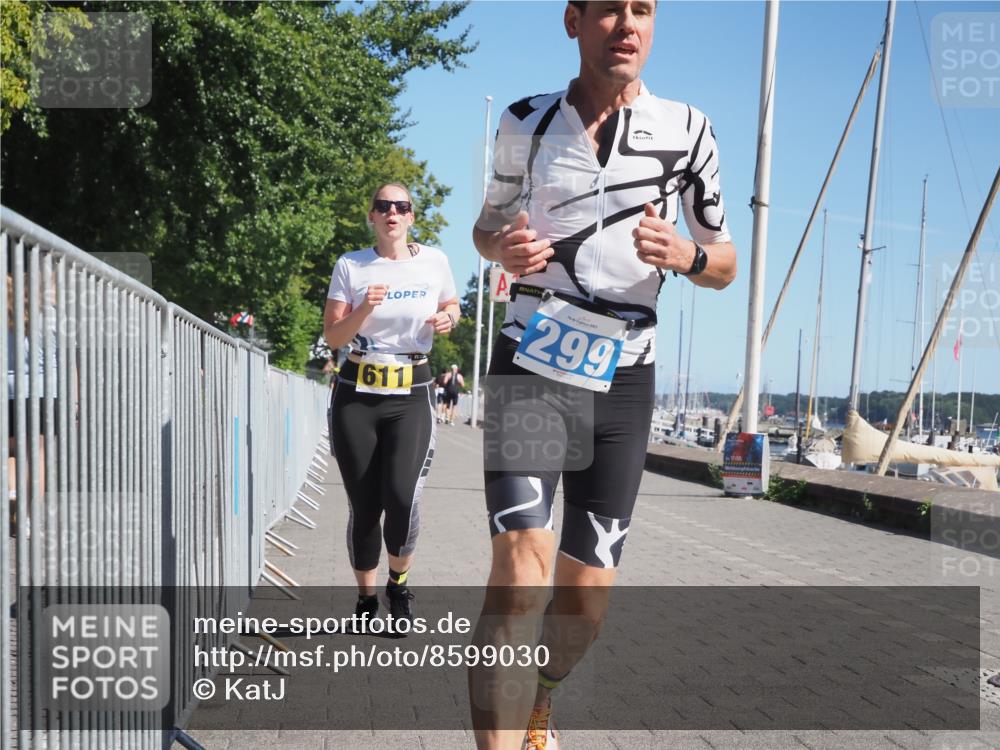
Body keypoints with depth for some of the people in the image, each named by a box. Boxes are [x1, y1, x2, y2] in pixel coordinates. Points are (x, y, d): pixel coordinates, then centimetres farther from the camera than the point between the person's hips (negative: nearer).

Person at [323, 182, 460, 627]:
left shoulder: (434, 261, 3)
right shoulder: (350, 266, 1)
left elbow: (451, 307, 20)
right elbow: (333, 337, 0)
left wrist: (447, 319, -3)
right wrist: (364, 310, -19)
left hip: (411, 396, 0)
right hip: (356, 395, 1)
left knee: (402, 498, -18)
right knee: (363, 507, 2)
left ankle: (398, 583, 10)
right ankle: (366, 599, 24)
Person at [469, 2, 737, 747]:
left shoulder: (686, 129, 0)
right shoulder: (527, 123, 1)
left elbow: (726, 264, 7)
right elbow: (489, 222, 16)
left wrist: (686, 255, -17)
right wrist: (503, 248, -8)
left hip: (622, 383, 1)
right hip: (531, 366, -1)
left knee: (586, 595, 6)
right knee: (521, 560, -21)